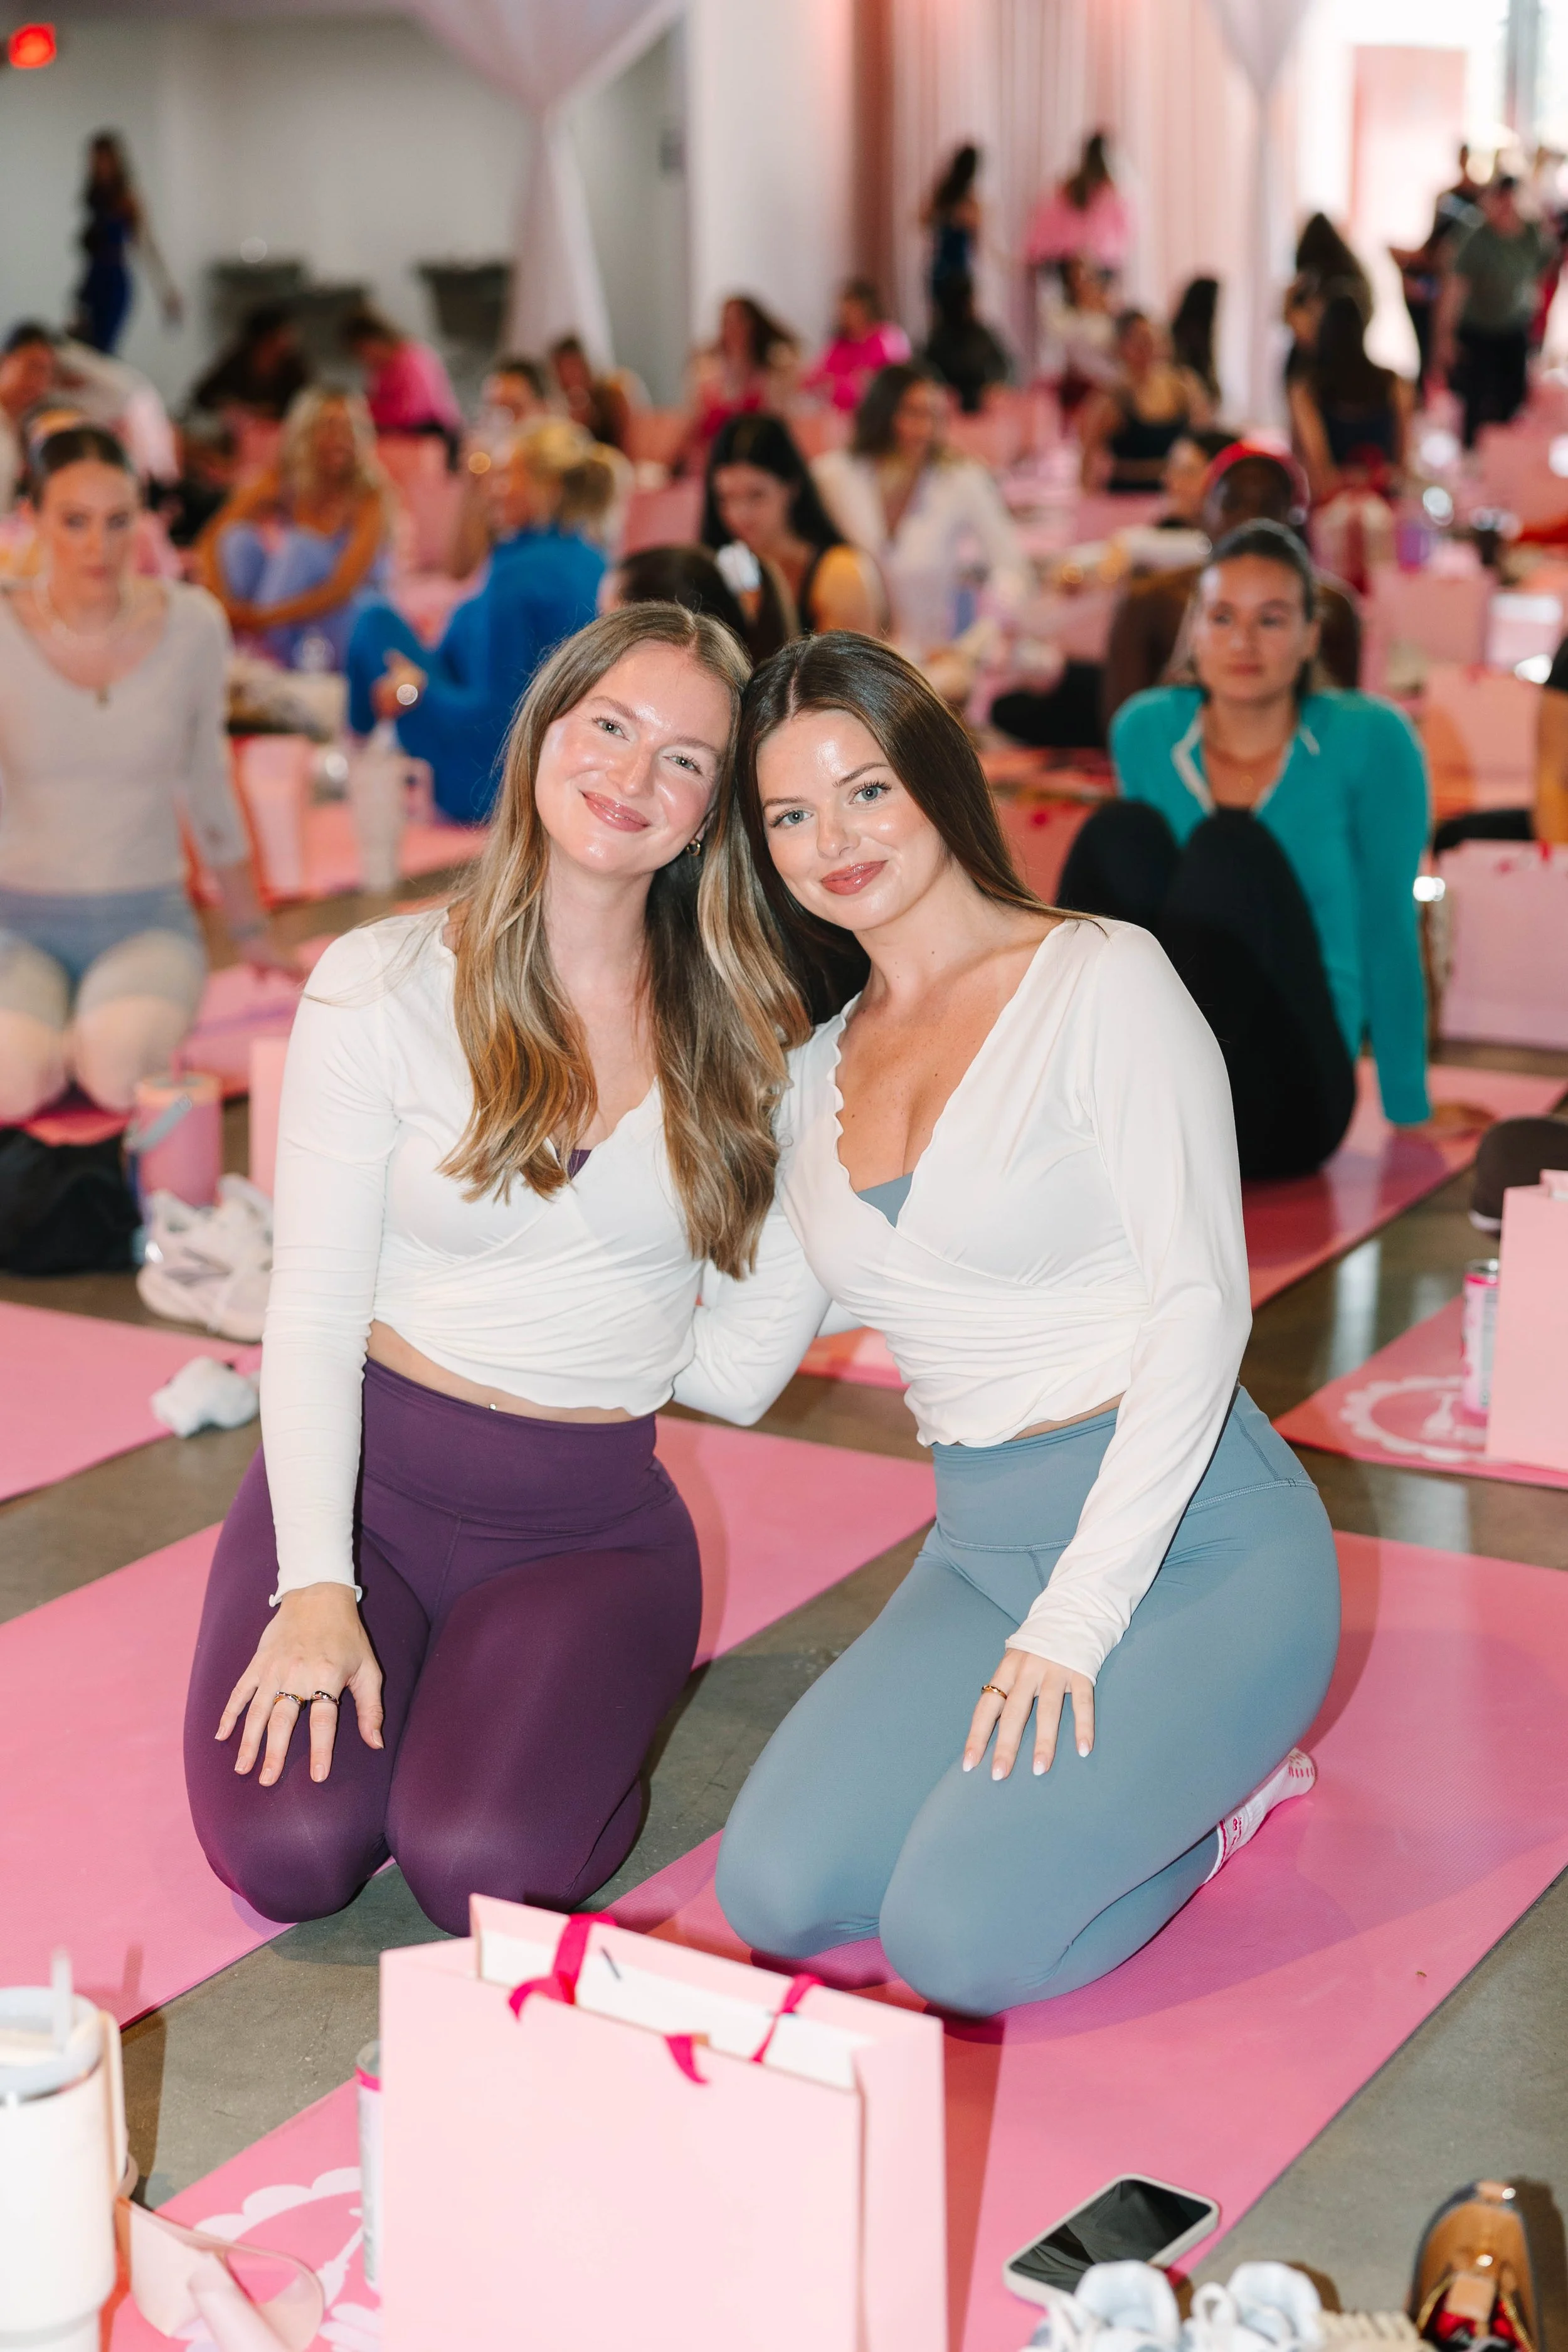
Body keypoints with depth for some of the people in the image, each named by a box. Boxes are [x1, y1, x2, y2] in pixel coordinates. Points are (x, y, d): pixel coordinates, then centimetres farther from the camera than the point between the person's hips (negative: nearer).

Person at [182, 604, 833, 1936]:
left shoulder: (738, 1028, 2)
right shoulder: (383, 988, -4)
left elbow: (735, 1375, -1)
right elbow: (313, 1314, -7)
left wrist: (846, 1174, -3)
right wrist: (316, 1589, -15)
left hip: (595, 1518, 0)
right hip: (373, 1476, 0)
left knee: (486, 1865, -25)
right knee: (288, 1848, -22)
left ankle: (584, 1706, 9)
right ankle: (383, 1668, 11)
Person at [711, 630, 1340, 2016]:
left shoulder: (1101, 980, -7)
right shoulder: (818, 1070, 12)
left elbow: (1201, 1302, -14)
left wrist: (1077, 1619, -18)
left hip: (1192, 1538, -6)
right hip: (981, 1547, 6)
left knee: (962, 1937, -22)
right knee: (776, 1893, -15)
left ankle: (1224, 1775, 6)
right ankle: (1047, 1760, 11)